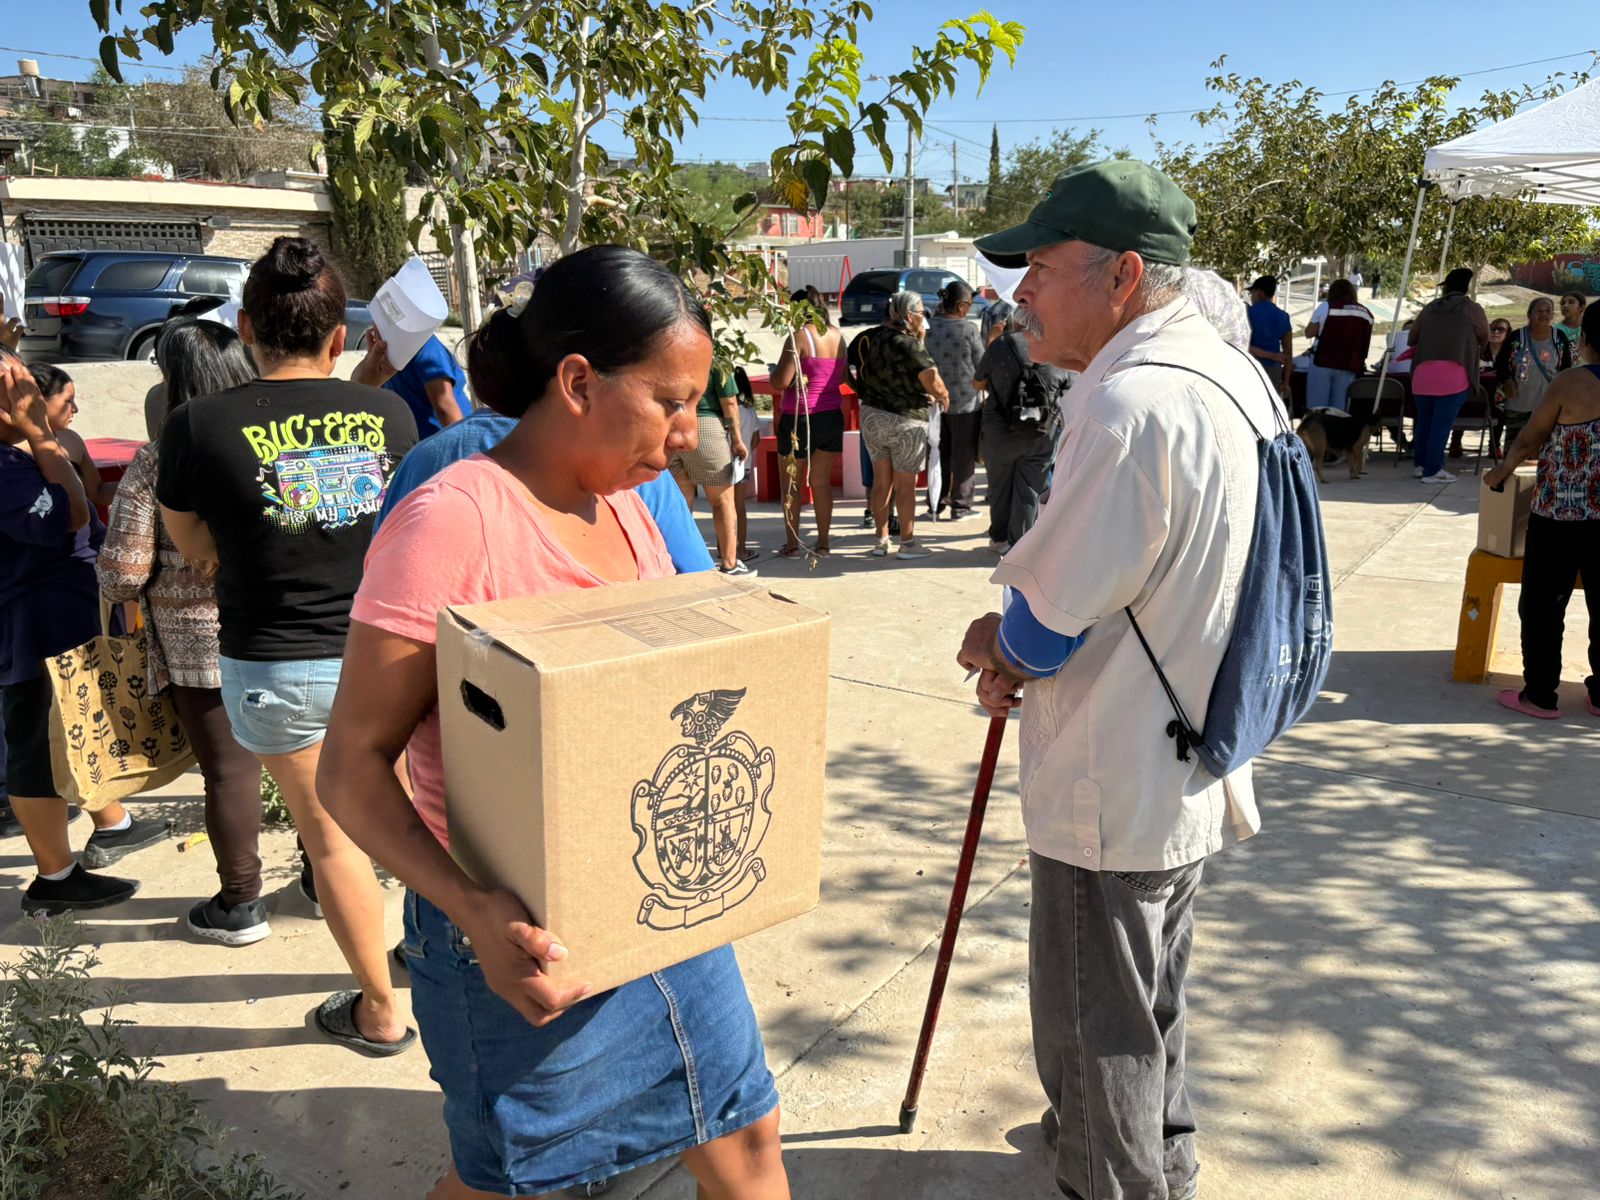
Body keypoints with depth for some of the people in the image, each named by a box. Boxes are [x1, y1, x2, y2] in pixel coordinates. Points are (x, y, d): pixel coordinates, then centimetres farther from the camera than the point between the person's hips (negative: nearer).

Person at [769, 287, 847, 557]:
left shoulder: (800, 336, -13)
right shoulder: (837, 335, 7)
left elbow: (780, 382, -17)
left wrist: (774, 371, 4)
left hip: (800, 418, -6)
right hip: (832, 416, 6)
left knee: (792, 484, 6)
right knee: (822, 481, 11)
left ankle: (792, 544, 8)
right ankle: (822, 543, 13)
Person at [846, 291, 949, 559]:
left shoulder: (871, 338, 2)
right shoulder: (910, 345, -18)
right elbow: (933, 383, -21)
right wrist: (943, 397, -3)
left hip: (871, 415, 6)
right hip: (905, 421, -6)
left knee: (881, 480, 13)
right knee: (905, 484, 4)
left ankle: (881, 540, 19)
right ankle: (908, 542, 12)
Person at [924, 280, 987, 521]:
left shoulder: (929, 327, -4)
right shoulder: (968, 329, -16)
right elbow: (981, 365, -7)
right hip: (965, 402, -4)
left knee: (940, 454, 16)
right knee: (964, 456, 7)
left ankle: (938, 503, 23)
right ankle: (961, 505, 12)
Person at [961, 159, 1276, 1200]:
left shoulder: (1130, 403, -28)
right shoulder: (1232, 372, 4)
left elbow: (1041, 628, -24)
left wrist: (992, 645, -1)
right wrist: (1022, 650, 4)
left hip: (1114, 793, -10)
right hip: (1195, 769, 10)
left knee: (1094, 1024, 13)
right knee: (1151, 992, 30)